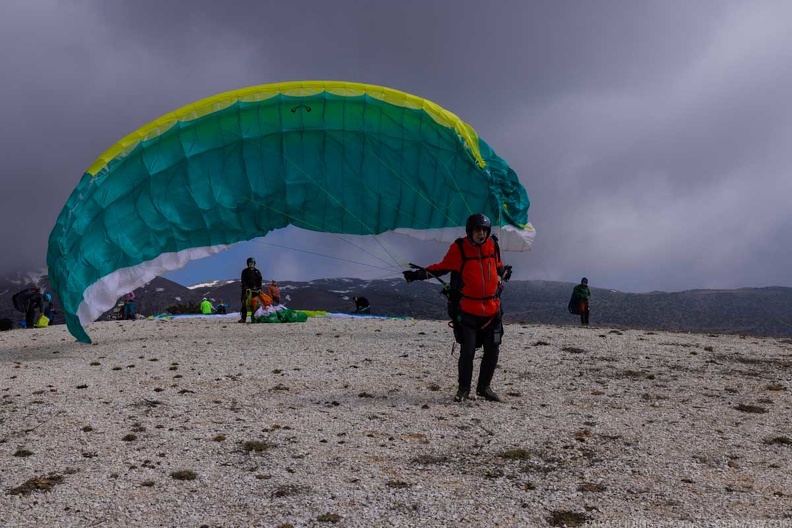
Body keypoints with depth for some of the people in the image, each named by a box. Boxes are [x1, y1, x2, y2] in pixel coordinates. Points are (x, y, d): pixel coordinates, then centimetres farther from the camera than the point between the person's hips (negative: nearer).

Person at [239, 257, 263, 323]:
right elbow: (243, 281, -1)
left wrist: (259, 289, -5)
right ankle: (243, 318, -12)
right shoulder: (245, 271, 8)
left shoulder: (257, 271, 12)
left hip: (255, 290, 2)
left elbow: (260, 281, 8)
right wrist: (246, 288, -15)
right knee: (245, 304, -10)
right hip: (246, 289, -2)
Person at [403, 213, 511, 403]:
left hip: (492, 308, 4)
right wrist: (419, 274, -8)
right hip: (468, 310, -4)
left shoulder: (492, 245, 5)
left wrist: (504, 272, 0)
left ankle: (484, 387, 24)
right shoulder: (459, 248, -6)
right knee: (467, 351, -4)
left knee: (492, 351, 8)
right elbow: (443, 267, 2)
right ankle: (464, 389, 14)